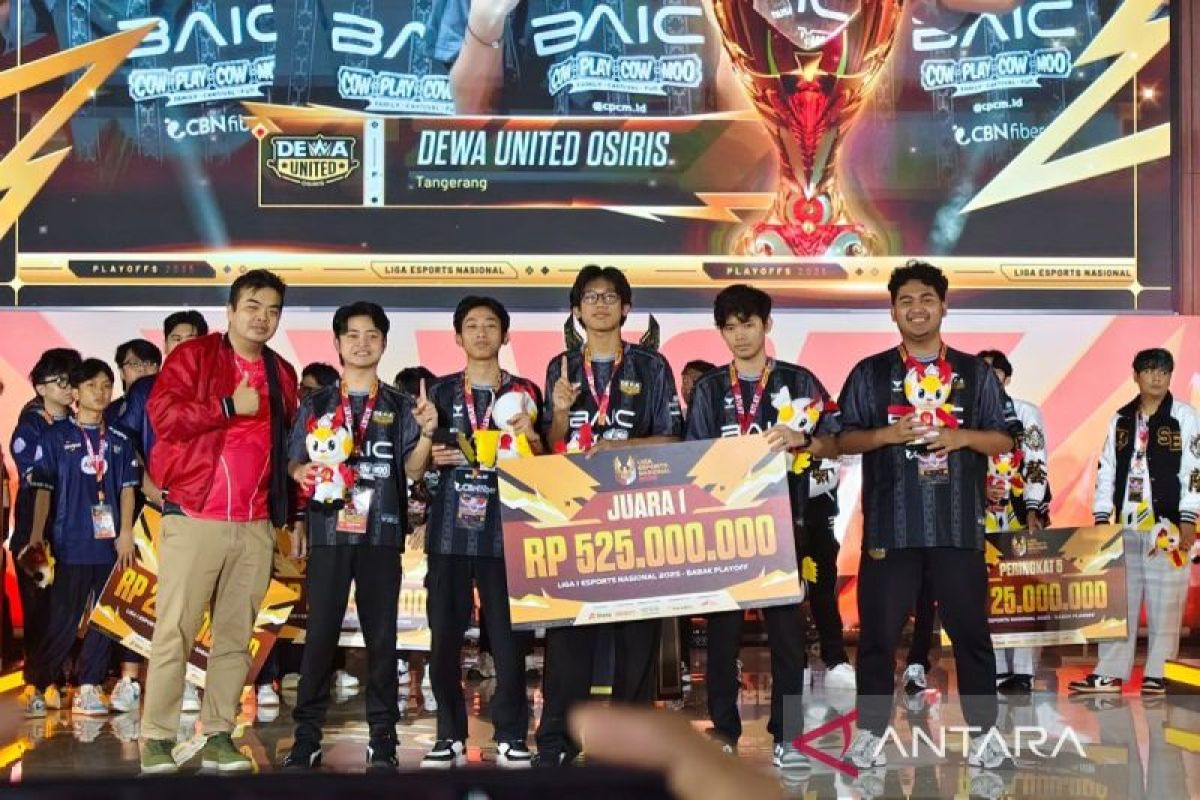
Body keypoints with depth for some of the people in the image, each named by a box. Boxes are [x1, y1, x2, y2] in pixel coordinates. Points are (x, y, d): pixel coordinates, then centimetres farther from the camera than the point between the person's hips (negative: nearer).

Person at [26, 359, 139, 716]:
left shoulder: (119, 441, 11)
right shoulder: (56, 436, 2)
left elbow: (128, 488, 10)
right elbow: (43, 488, 0)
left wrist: (126, 533, 0)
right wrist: (37, 535, -6)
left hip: (111, 541, 3)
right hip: (71, 542, -3)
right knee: (64, 619, -3)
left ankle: (89, 688, 9)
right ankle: (40, 684, 8)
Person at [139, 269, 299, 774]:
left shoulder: (283, 375, 16)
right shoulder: (193, 356, 1)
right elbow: (162, 415, -12)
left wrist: (288, 511, 14)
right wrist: (229, 406, -12)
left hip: (257, 525, 5)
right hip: (194, 517, -5)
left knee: (236, 635, 6)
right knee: (174, 632, -3)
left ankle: (219, 736, 12)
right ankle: (156, 739, 3)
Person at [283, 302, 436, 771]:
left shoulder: (400, 407, 10)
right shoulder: (316, 405, 11)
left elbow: (413, 469, 5)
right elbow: (293, 463, 11)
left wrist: (426, 433, -12)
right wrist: (302, 473, -11)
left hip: (381, 532, 0)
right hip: (329, 531, 0)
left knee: (381, 635, 2)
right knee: (320, 633, -1)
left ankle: (382, 738, 9)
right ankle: (307, 736, 6)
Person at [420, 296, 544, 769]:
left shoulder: (524, 393, 9)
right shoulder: (441, 393, 12)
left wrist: (530, 438, -12)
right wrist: (432, 453, -7)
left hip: (505, 529, -1)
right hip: (450, 529, 1)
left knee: (508, 637, -3)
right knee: (444, 636, 1)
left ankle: (511, 737, 6)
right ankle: (450, 736, 10)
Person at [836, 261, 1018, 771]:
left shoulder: (976, 373, 9)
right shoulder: (869, 373, 7)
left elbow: (1003, 441, 8)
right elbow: (844, 440, 6)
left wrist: (962, 436, -10)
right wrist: (887, 433, -11)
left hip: (958, 524, 1)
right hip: (889, 524, 0)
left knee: (969, 628, 5)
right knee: (878, 630, 3)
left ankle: (984, 730, 16)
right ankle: (871, 730, 13)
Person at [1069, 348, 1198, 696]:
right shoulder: (1121, 420, 11)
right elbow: (1106, 469, 13)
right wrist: (1101, 517, 7)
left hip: (1167, 523, -3)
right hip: (1126, 524, 4)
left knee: (1164, 602, -1)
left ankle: (1155, 675, 7)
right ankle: (1109, 674, 8)